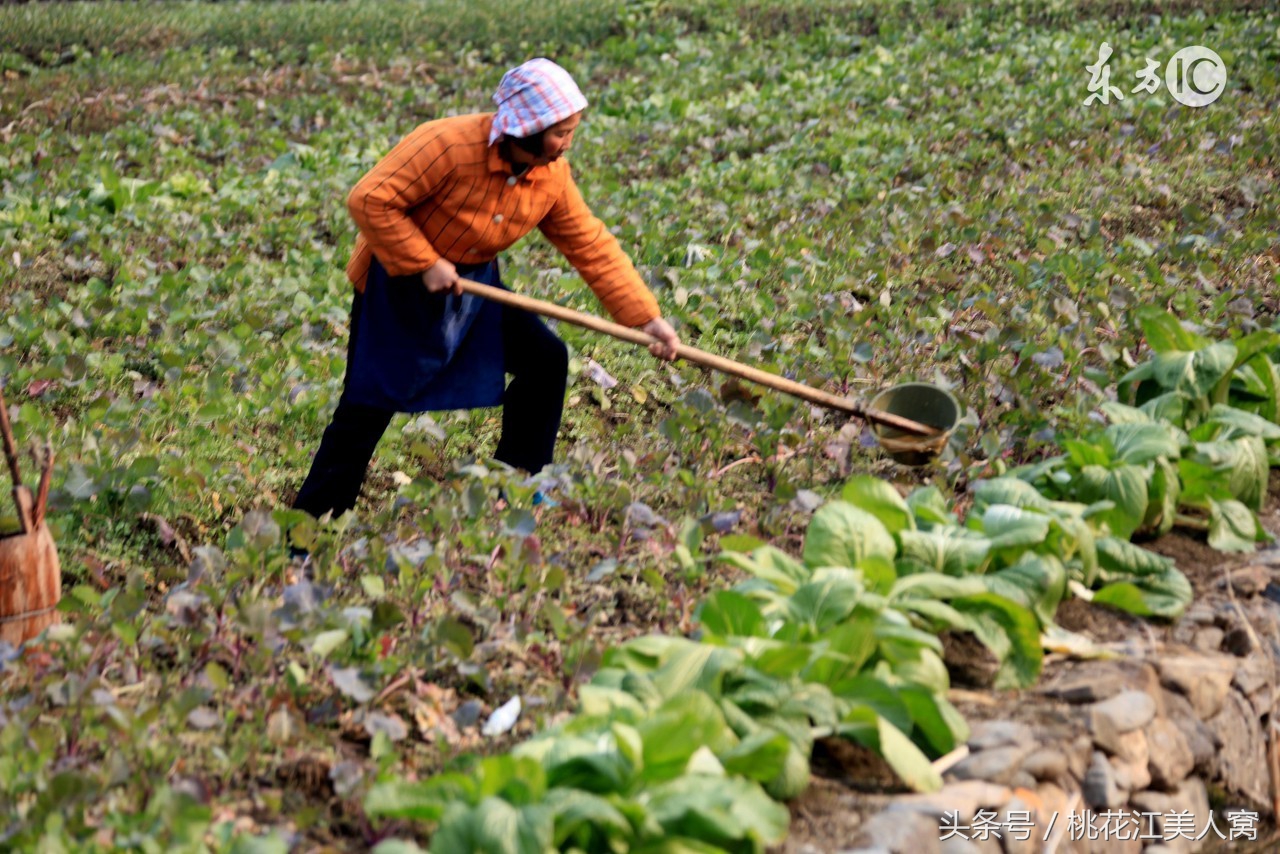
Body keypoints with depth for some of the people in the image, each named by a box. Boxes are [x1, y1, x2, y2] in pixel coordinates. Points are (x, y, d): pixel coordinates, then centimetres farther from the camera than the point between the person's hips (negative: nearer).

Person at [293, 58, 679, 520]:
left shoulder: (553, 176, -10)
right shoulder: (448, 145, -29)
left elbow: (593, 246, -6)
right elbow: (369, 201, -28)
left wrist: (647, 317, -12)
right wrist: (425, 264, -27)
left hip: (473, 285, 6)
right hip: (399, 283, -6)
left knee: (545, 359, -3)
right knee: (366, 411, -6)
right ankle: (310, 521, 5)